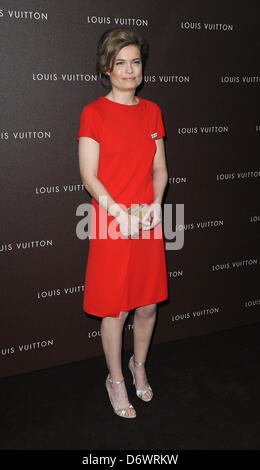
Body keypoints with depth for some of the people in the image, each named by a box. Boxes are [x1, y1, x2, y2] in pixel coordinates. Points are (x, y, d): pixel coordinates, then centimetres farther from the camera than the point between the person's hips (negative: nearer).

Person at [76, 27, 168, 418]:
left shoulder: (152, 112, 8)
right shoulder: (94, 113, -6)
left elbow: (159, 167, 10)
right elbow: (88, 174, -9)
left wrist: (156, 204, -7)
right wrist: (118, 212, -20)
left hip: (149, 223, 4)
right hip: (112, 225, -4)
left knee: (148, 304, 14)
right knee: (115, 309, 6)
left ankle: (139, 365, 39)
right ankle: (115, 379, 27)